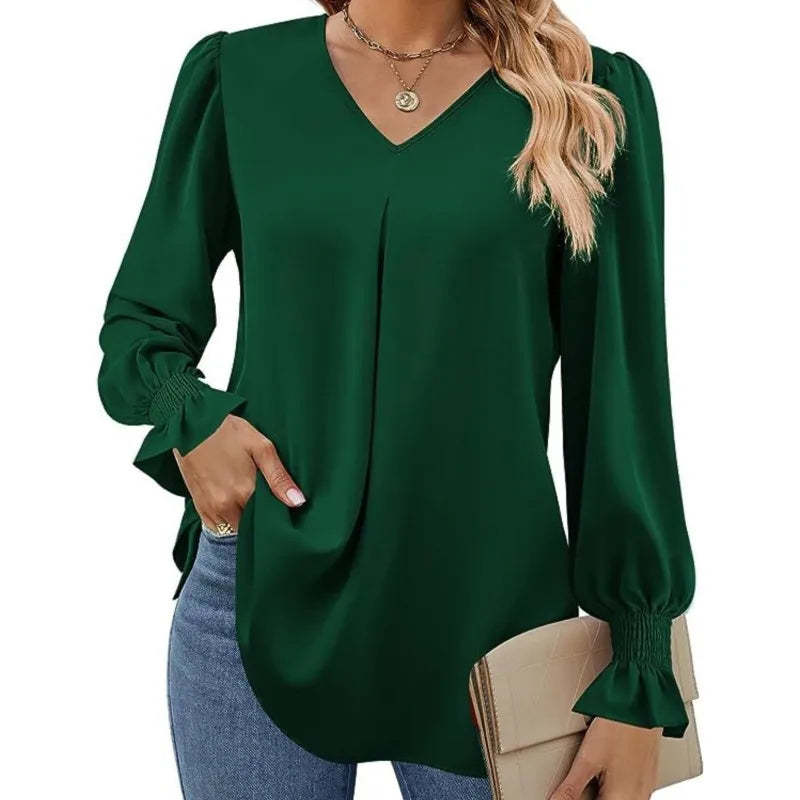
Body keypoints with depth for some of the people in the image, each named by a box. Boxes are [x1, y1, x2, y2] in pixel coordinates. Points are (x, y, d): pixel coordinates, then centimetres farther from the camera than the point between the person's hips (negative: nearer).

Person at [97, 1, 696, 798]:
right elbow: (139, 324, 10)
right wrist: (189, 416, -12)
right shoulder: (238, 75, 2)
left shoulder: (588, 98, -1)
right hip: (261, 598, 2)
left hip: (489, 607, 0)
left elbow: (622, 394, -3)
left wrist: (639, 676, -3)